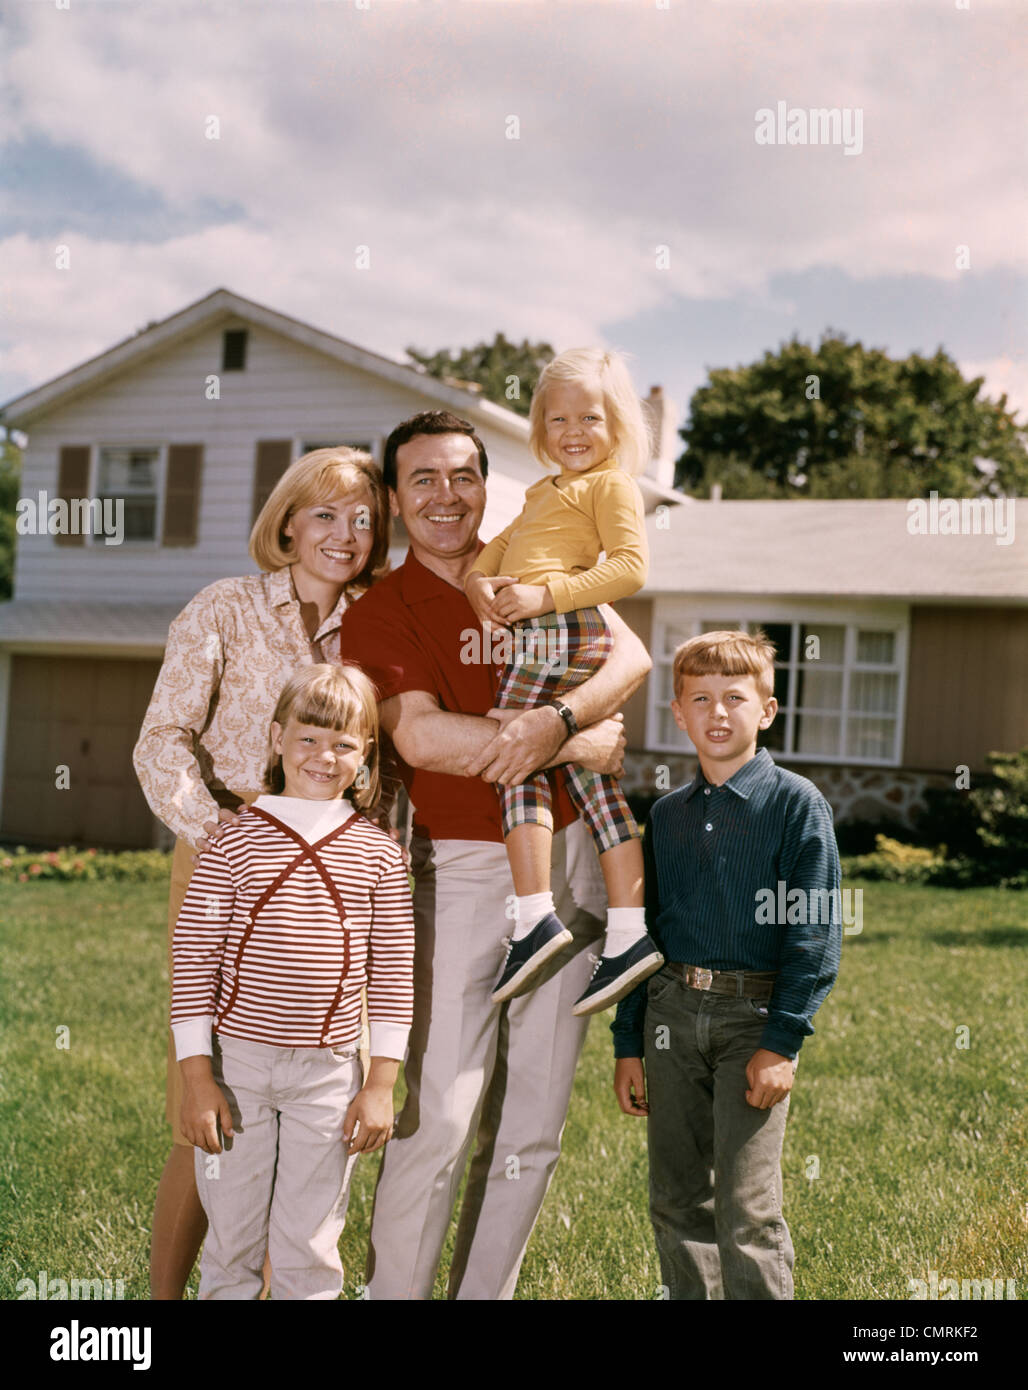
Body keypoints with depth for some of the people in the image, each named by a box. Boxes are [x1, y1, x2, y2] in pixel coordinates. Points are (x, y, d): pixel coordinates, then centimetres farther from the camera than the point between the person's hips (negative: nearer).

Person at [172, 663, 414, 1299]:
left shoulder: (378, 853, 1)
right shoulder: (235, 841, -3)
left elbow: (393, 973, 3)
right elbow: (194, 962, -3)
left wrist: (382, 1084, 0)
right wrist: (197, 1077, -6)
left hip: (330, 1075, 1)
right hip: (237, 1065, 0)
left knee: (309, 1252, 8)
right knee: (231, 1246, 11)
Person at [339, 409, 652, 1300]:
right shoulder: (381, 612, -3)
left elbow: (631, 658, -3)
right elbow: (422, 736, -19)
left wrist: (556, 718, -23)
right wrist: (578, 747, -15)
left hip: (568, 860, 4)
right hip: (463, 868, -4)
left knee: (533, 1121, 9)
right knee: (440, 1114, -9)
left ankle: (485, 1290, 22)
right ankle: (393, 1290, 7)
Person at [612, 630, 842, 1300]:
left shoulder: (797, 803, -3)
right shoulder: (667, 816, 12)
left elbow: (816, 931, -7)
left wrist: (781, 1042, -13)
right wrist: (628, 1044, 12)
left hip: (754, 1014, -5)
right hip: (673, 1011, 5)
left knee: (746, 1208, -6)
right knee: (676, 1201, 10)